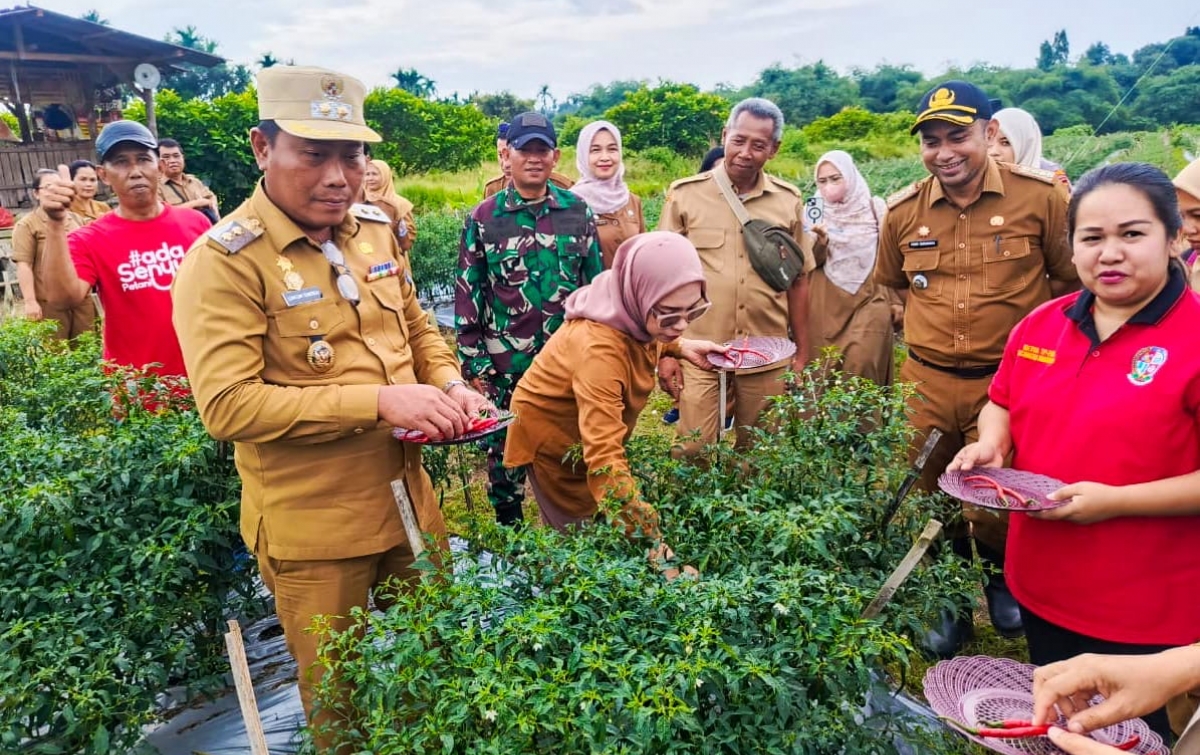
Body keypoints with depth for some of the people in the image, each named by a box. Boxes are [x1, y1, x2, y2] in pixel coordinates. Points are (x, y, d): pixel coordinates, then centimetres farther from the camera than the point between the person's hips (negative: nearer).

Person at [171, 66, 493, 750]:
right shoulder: (224, 261, -17)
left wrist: (448, 385, -5)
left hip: (408, 499, 6)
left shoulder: (376, 231, 3)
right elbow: (227, 403, -23)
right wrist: (376, 400, -27)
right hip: (313, 528, -6)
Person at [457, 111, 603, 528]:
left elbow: (595, 283, 8)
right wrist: (473, 363, -3)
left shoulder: (578, 212, 2)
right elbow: (467, 293, 0)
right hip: (505, 364, -1)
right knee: (505, 449, 11)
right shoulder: (484, 217, -2)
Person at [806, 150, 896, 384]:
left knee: (860, 364, -13)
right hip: (827, 301, 2)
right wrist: (819, 242, -18)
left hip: (869, 299, -2)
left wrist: (896, 300, 2)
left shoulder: (875, 208, 1)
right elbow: (812, 262, 2)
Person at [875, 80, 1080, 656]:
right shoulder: (903, 210, 0)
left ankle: (1003, 577, 40)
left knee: (999, 506, 6)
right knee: (932, 502, 14)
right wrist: (933, 322, 8)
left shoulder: (1040, 196, -8)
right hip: (928, 382, 3)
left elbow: (1073, 281, 2)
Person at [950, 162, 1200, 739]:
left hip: (1144, 613, -5)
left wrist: (1117, 500, -25)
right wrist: (991, 443, -5)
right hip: (1041, 587, 6)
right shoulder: (1041, 325, 1)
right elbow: (1003, 404, 15)